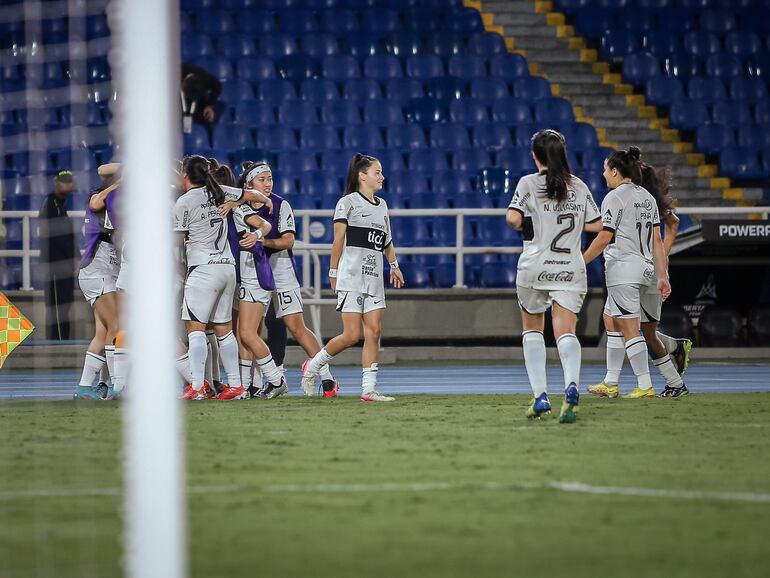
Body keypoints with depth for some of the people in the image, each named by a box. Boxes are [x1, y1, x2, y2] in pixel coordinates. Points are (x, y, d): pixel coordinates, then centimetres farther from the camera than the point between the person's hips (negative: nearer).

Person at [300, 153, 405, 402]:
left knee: (374, 332, -2)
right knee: (352, 335, -9)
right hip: (351, 277, -7)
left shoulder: (382, 205, 17)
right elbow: (338, 240, -5)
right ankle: (312, 367, 12)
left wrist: (394, 265, 19)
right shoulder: (348, 202, -3)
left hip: (374, 277, 7)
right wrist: (334, 272, -6)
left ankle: (369, 389, -2)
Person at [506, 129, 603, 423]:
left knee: (532, 329, 16)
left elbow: (513, 218, -15)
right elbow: (597, 225, 9)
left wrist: (523, 225, 6)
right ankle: (571, 385, -32)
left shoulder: (529, 183, -4)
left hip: (535, 267, -2)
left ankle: (540, 394, 6)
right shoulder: (579, 186, 8)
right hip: (570, 268, 2)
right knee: (566, 332, -4)